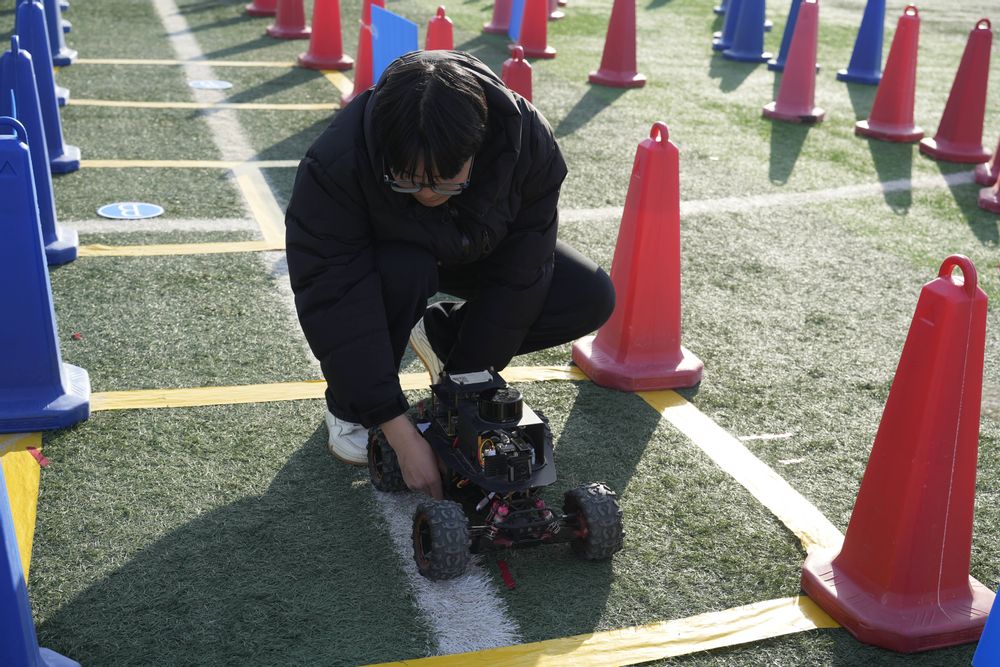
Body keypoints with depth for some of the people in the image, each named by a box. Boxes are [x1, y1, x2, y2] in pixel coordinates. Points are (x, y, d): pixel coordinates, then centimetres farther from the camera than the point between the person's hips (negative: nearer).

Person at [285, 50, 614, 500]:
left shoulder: (527, 141, -33)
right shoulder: (336, 164, -39)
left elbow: (518, 275, -26)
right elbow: (335, 305, -39)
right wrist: (400, 432, -41)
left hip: (475, 257, 3)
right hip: (385, 257, -2)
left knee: (592, 299, -15)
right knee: (403, 273, -40)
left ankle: (441, 336, 5)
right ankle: (347, 406, -10)